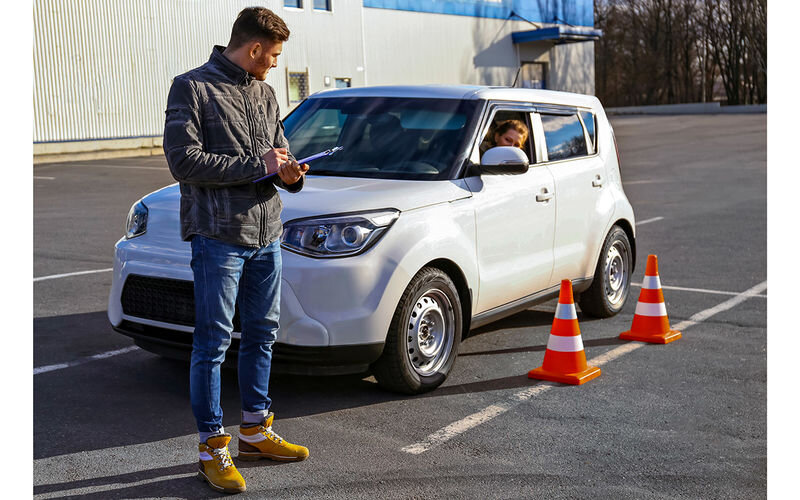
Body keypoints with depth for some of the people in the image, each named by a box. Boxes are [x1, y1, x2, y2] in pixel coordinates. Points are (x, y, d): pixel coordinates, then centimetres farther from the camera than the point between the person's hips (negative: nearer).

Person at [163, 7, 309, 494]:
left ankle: (256, 431, 28)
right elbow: (184, 160, -15)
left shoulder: (265, 93, 15)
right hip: (218, 237, -7)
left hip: (267, 235, 7)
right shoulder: (192, 88, -6)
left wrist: (290, 173, -6)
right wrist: (259, 166, -14)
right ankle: (213, 447, 9)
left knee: (262, 333, 14)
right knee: (214, 342, -2)